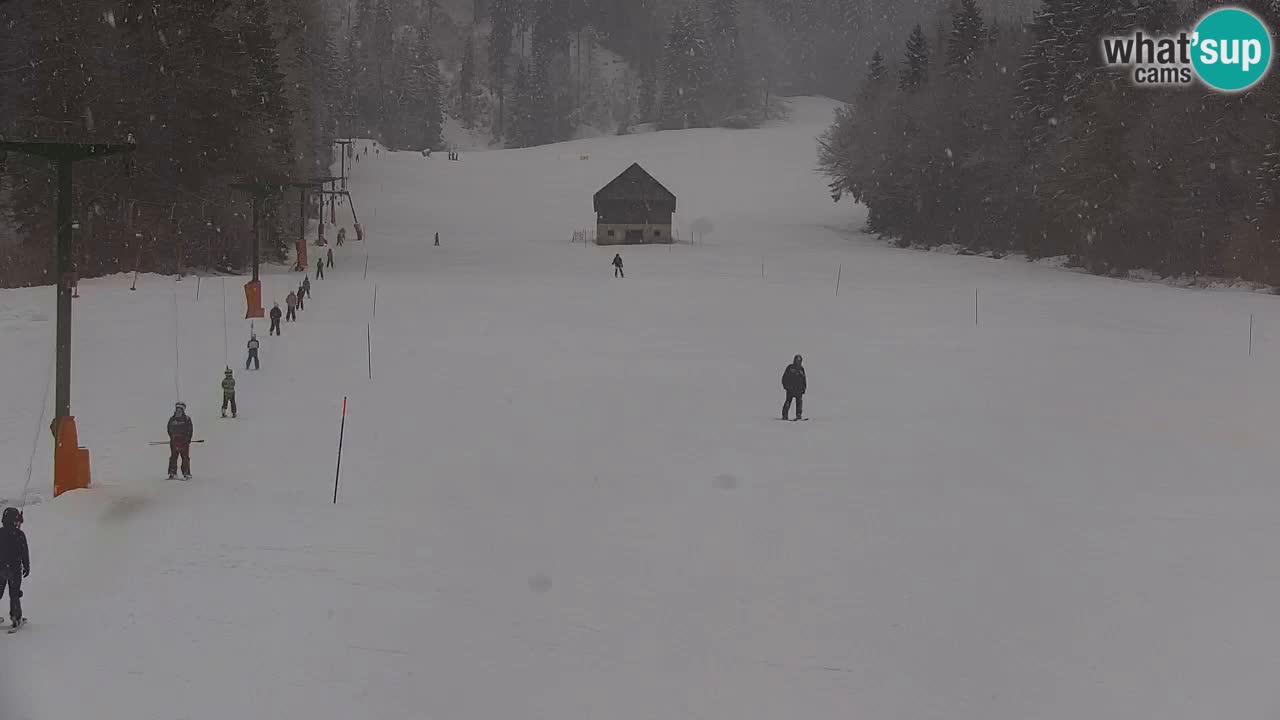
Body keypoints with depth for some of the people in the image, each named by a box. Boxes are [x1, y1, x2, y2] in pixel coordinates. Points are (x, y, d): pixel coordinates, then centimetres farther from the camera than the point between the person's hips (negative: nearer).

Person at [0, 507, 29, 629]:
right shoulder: (19, 534, -10)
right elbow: (25, 553, -7)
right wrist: (27, 567, 4)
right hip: (15, 569, -2)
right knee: (14, 594, 5)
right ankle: (16, 617, 0)